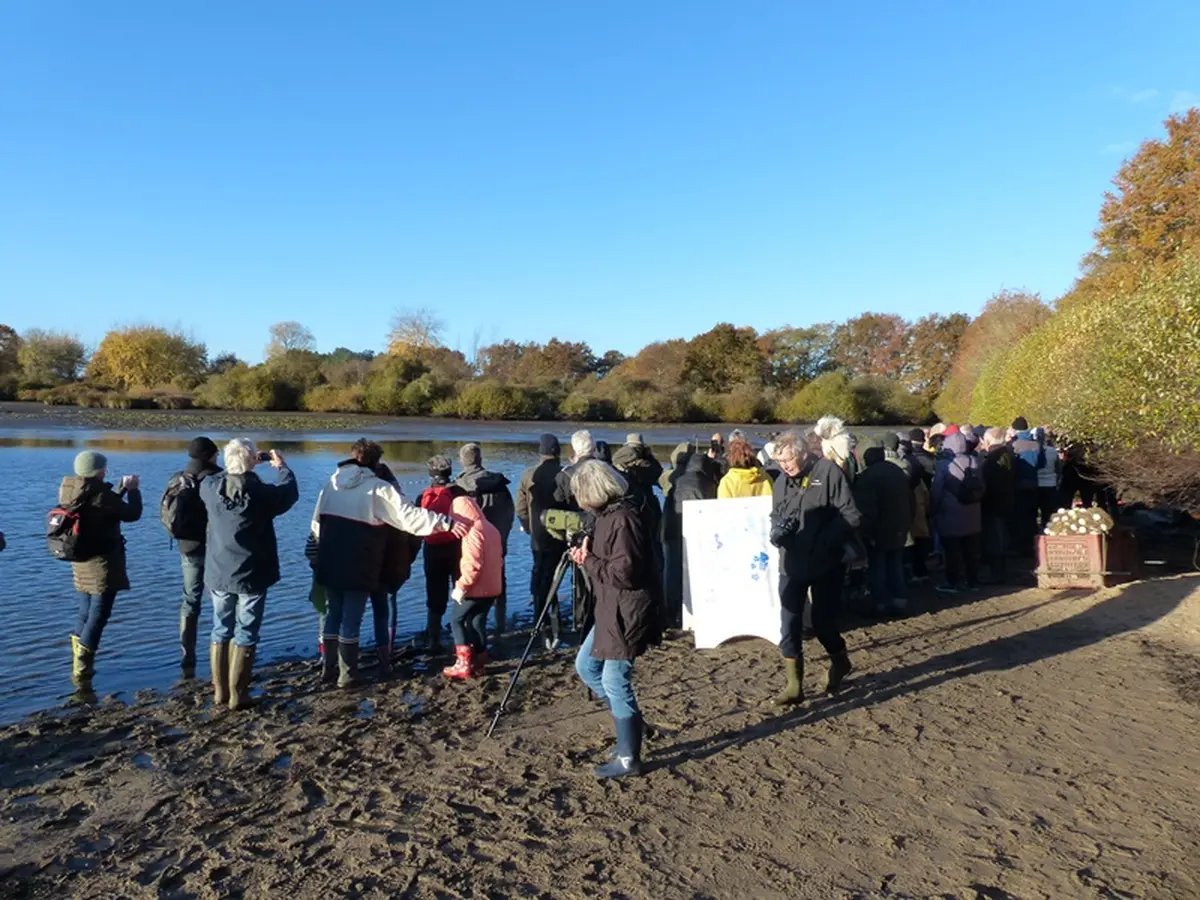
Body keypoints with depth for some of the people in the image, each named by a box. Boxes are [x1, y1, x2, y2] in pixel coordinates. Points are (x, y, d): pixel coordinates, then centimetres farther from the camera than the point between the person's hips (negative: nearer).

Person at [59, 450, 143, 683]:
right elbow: (132, 514, -11)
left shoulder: (67, 491, 3)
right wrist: (133, 490, 2)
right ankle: (81, 668, 1)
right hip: (102, 562, -8)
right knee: (99, 613, 0)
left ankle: (79, 663, 22)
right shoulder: (101, 494, -21)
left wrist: (121, 489, 17)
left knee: (86, 611, 19)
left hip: (81, 560, 8)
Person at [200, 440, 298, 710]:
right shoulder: (262, 493, -17)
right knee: (245, 636, 5)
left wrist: (237, 466, 23)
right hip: (251, 576, -4)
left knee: (220, 632, 16)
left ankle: (220, 691, 24)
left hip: (218, 574, 4)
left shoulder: (209, 487, -9)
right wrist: (282, 467, 19)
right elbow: (290, 493, 3)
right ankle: (238, 695, 10)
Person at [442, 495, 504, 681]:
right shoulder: (491, 529, 13)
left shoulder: (472, 533, -16)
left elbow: (473, 565, -24)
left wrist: (461, 586, -17)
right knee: (477, 623, 15)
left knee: (457, 620, 3)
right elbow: (498, 559, 19)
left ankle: (464, 664, -1)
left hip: (477, 589, -9)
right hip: (492, 587, 9)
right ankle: (479, 663, 16)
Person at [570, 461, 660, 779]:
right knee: (586, 665, 18)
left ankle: (628, 759, 11)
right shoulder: (607, 516, 10)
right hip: (610, 611, 11)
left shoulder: (623, 519, -21)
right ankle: (626, 717, 30)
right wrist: (587, 558, 3)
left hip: (626, 615, -11)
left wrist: (589, 560, -14)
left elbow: (624, 572, -26)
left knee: (615, 682, -2)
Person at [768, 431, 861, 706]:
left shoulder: (829, 472, -11)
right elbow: (775, 516, 20)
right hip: (792, 565, 5)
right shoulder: (782, 482, 7)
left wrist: (823, 542, -22)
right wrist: (776, 531, -4)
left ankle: (840, 661, 37)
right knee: (789, 626, 2)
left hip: (826, 564, -5)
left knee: (822, 621, 6)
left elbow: (851, 517, -14)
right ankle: (794, 686, 13)